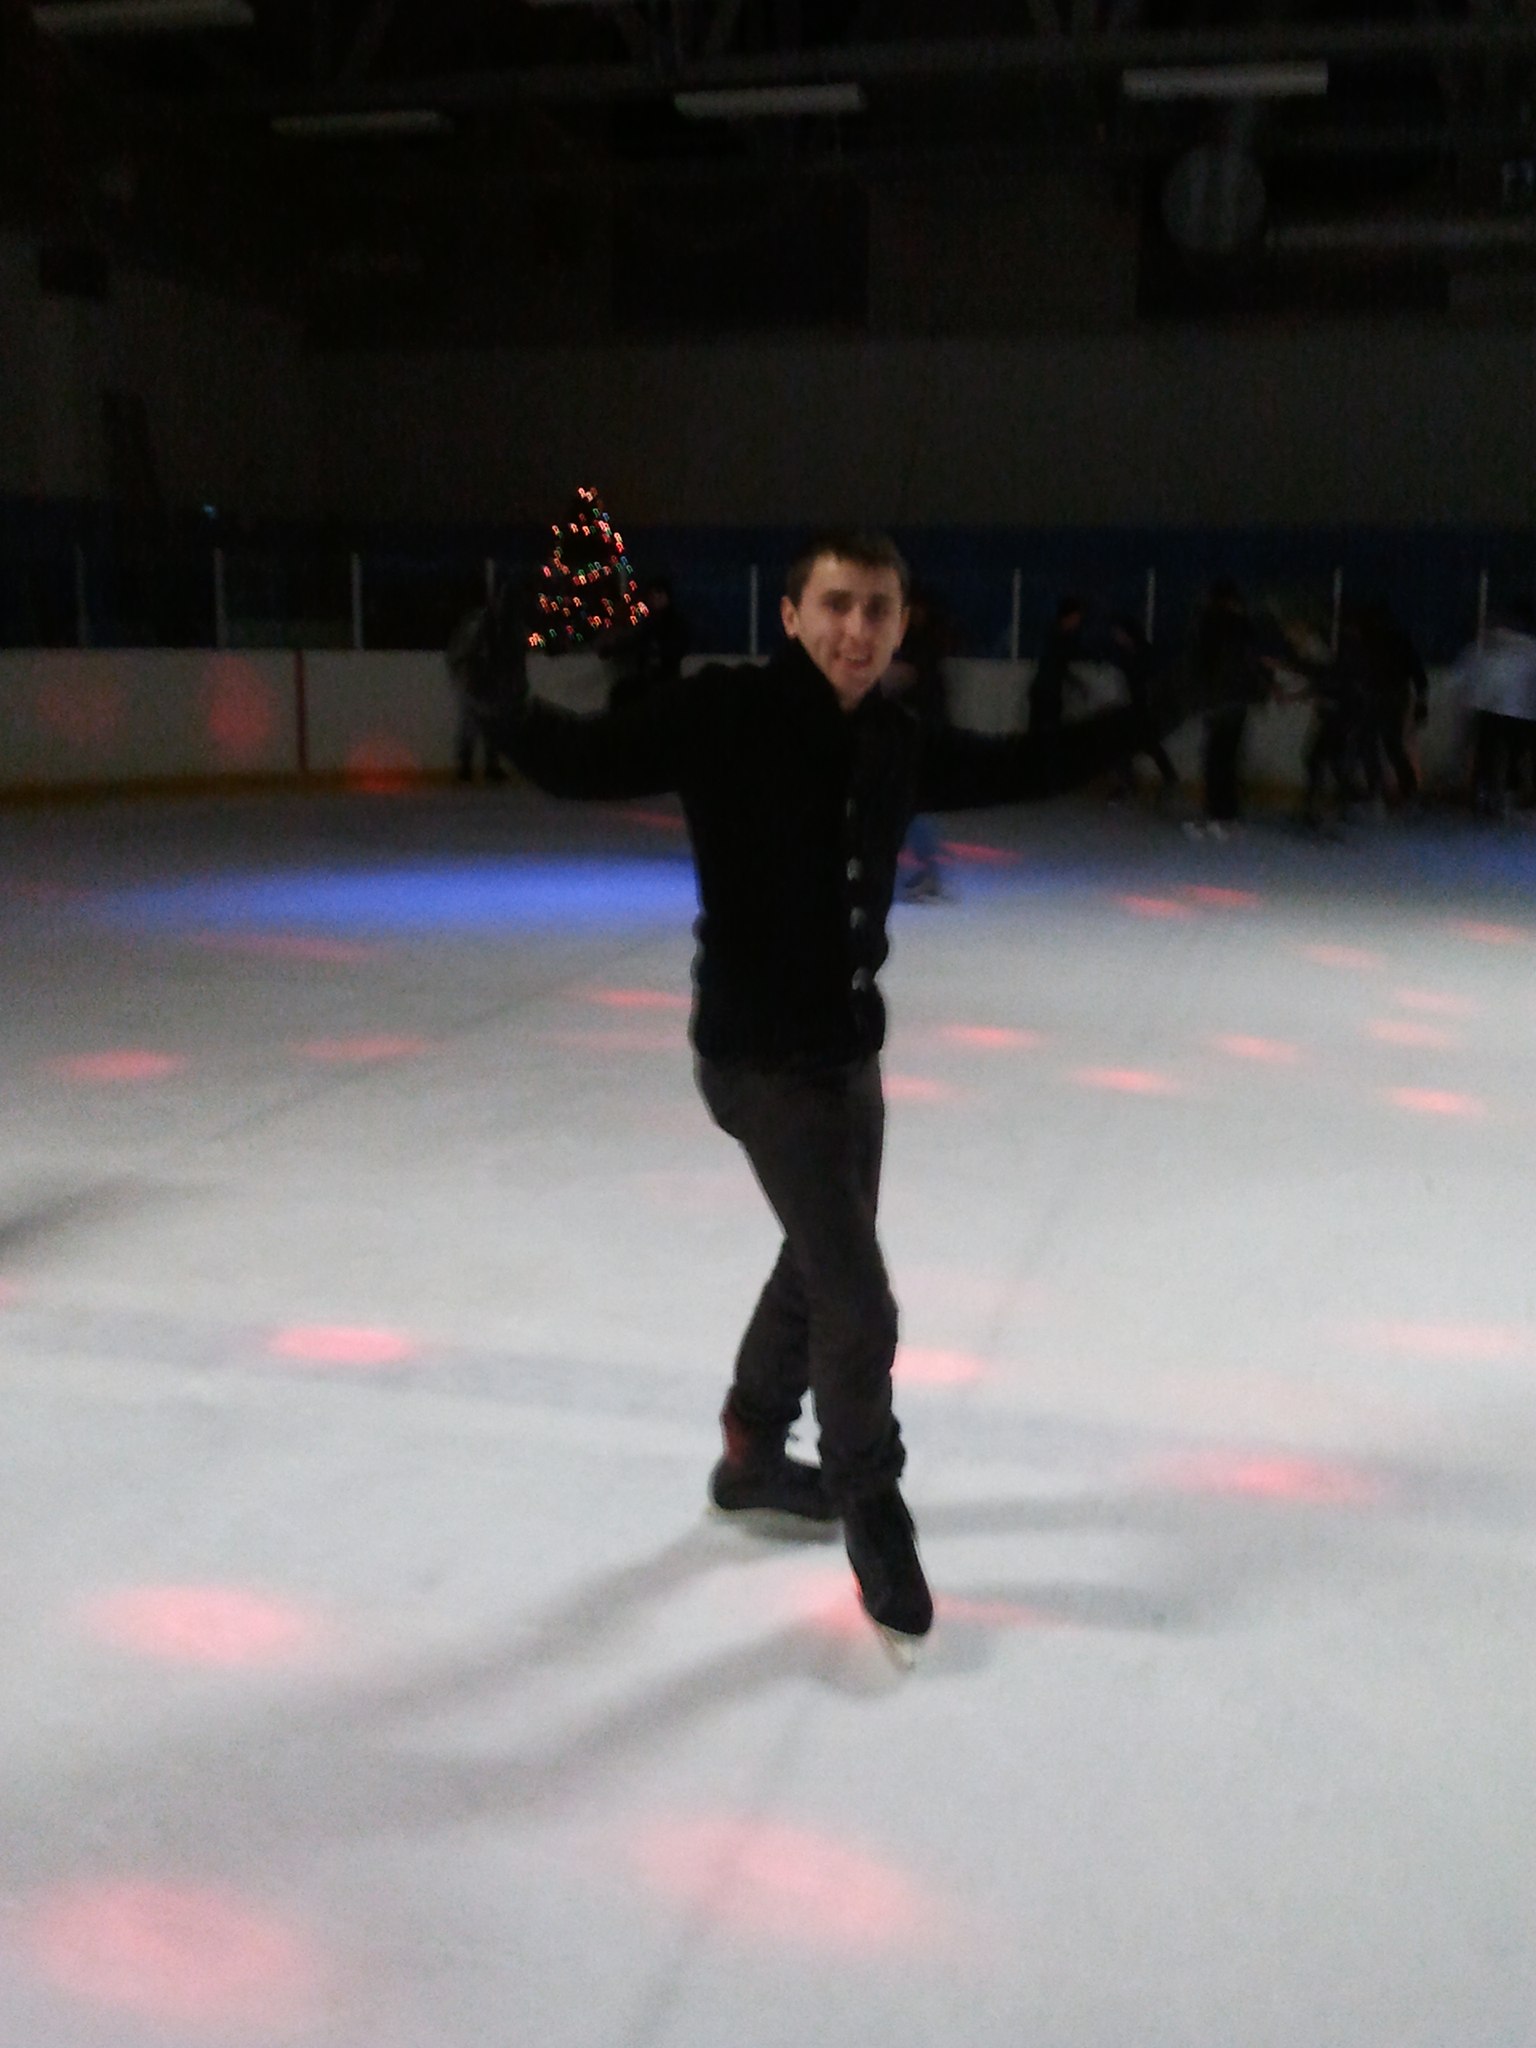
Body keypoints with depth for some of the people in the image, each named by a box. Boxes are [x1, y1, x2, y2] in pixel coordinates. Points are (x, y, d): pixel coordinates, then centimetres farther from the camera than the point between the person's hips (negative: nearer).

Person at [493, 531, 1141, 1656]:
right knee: (860, 1302, -6)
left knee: (821, 1263, 23)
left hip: (850, 1047, 8)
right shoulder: (726, 714, -17)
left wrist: (1136, 721, 19)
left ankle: (751, 1455, 46)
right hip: (760, 1056, -8)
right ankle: (873, 1512, 21)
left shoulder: (894, 741, 1)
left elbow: (1011, 769, 17)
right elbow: (587, 761, -23)